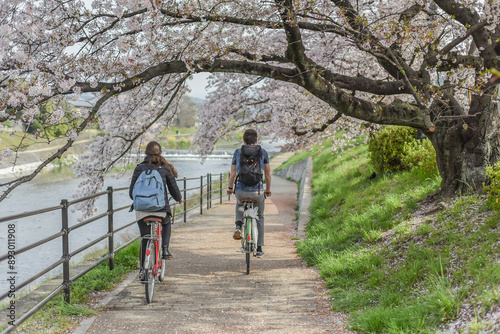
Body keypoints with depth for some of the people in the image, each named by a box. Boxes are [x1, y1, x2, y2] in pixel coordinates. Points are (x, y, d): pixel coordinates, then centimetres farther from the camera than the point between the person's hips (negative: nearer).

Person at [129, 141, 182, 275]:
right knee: (166, 224, 32)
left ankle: (143, 268, 12)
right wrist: (179, 198, 27)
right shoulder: (165, 168, 1)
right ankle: (165, 249, 14)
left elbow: (132, 192, 4)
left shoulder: (139, 168, 2)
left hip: (142, 209, 0)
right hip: (161, 209, 0)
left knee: (145, 239, 14)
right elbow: (174, 189, 5)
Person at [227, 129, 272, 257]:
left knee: (239, 204, 37)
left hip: (241, 191, 1)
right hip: (257, 191, -1)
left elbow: (232, 173, 16)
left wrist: (230, 187, 32)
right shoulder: (262, 152, 7)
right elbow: (268, 173, 15)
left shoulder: (238, 152, 8)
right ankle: (259, 249, 22)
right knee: (259, 217, 23)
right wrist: (268, 189, 30)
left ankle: (238, 226, 10)